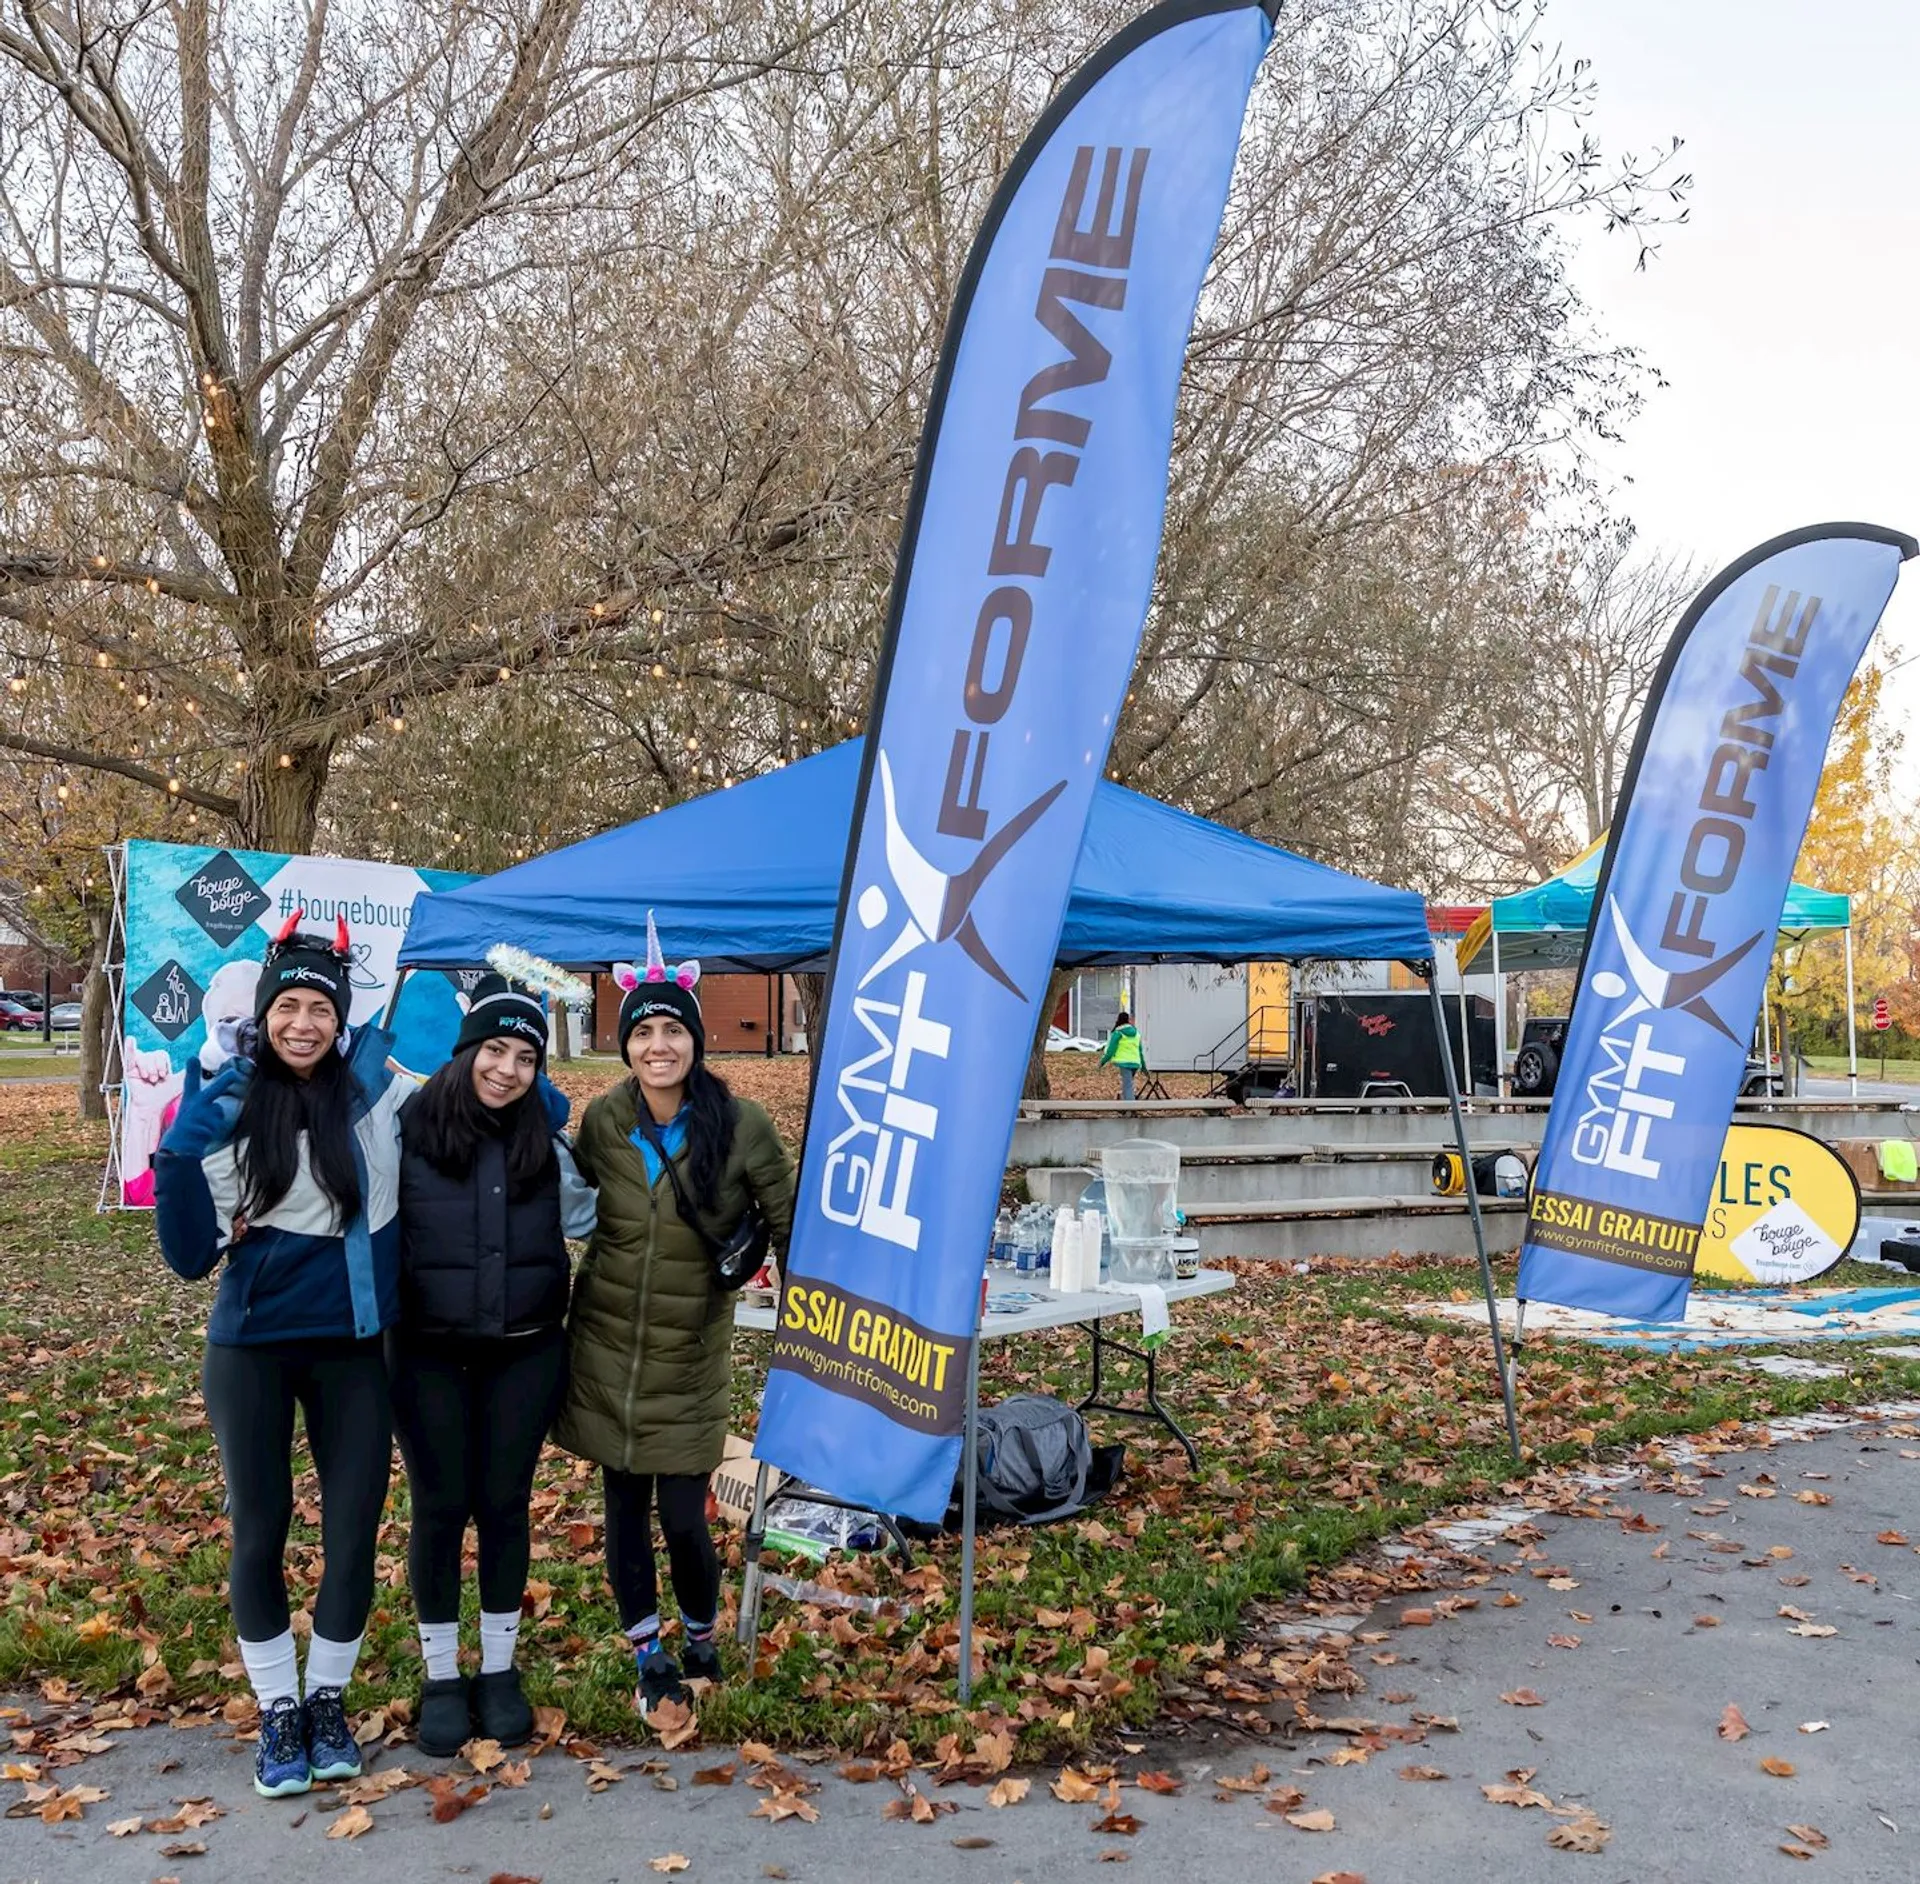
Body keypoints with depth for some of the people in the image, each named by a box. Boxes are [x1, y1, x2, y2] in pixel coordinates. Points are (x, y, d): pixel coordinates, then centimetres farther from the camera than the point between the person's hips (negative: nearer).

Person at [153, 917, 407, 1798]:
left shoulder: (375, 1084, -6)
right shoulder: (224, 1107, -9)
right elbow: (190, 1255, -10)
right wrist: (180, 1155, -23)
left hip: (350, 1347, 1)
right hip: (250, 1349, -1)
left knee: (354, 1526, 7)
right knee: (259, 1530, 10)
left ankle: (327, 1700, 30)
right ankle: (276, 1713, 28)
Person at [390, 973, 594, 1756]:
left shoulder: (544, 1137, 0)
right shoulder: (408, 1125, -10)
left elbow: (584, 1221, 11)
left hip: (524, 1354, 2)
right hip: (429, 1354, -2)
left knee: (504, 1506, 11)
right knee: (439, 1508, 8)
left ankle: (499, 1670, 27)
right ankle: (441, 1677, 25)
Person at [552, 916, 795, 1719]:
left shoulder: (741, 1126, -14)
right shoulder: (602, 1121, -6)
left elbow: (789, 1224, -5)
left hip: (689, 1353, -2)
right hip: (605, 1343, 2)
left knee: (682, 1517, -2)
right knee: (623, 1508, 10)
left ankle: (701, 1641, 29)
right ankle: (649, 1658, 31)